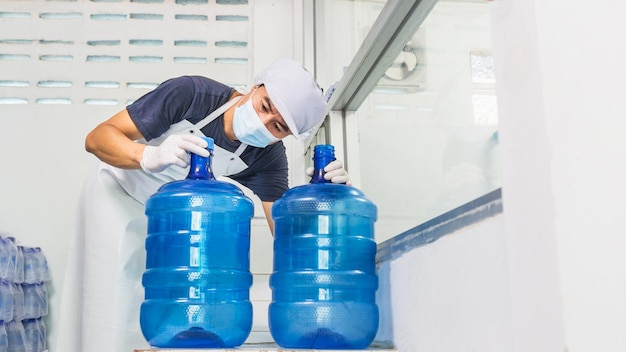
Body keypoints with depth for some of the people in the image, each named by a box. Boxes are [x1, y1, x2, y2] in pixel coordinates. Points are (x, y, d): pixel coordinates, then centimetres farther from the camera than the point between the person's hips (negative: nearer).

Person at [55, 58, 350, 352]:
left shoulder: (268, 157, -20)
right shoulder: (190, 93, -31)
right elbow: (97, 138, -31)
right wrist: (151, 156, -51)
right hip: (120, 192, -3)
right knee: (115, 300, -9)